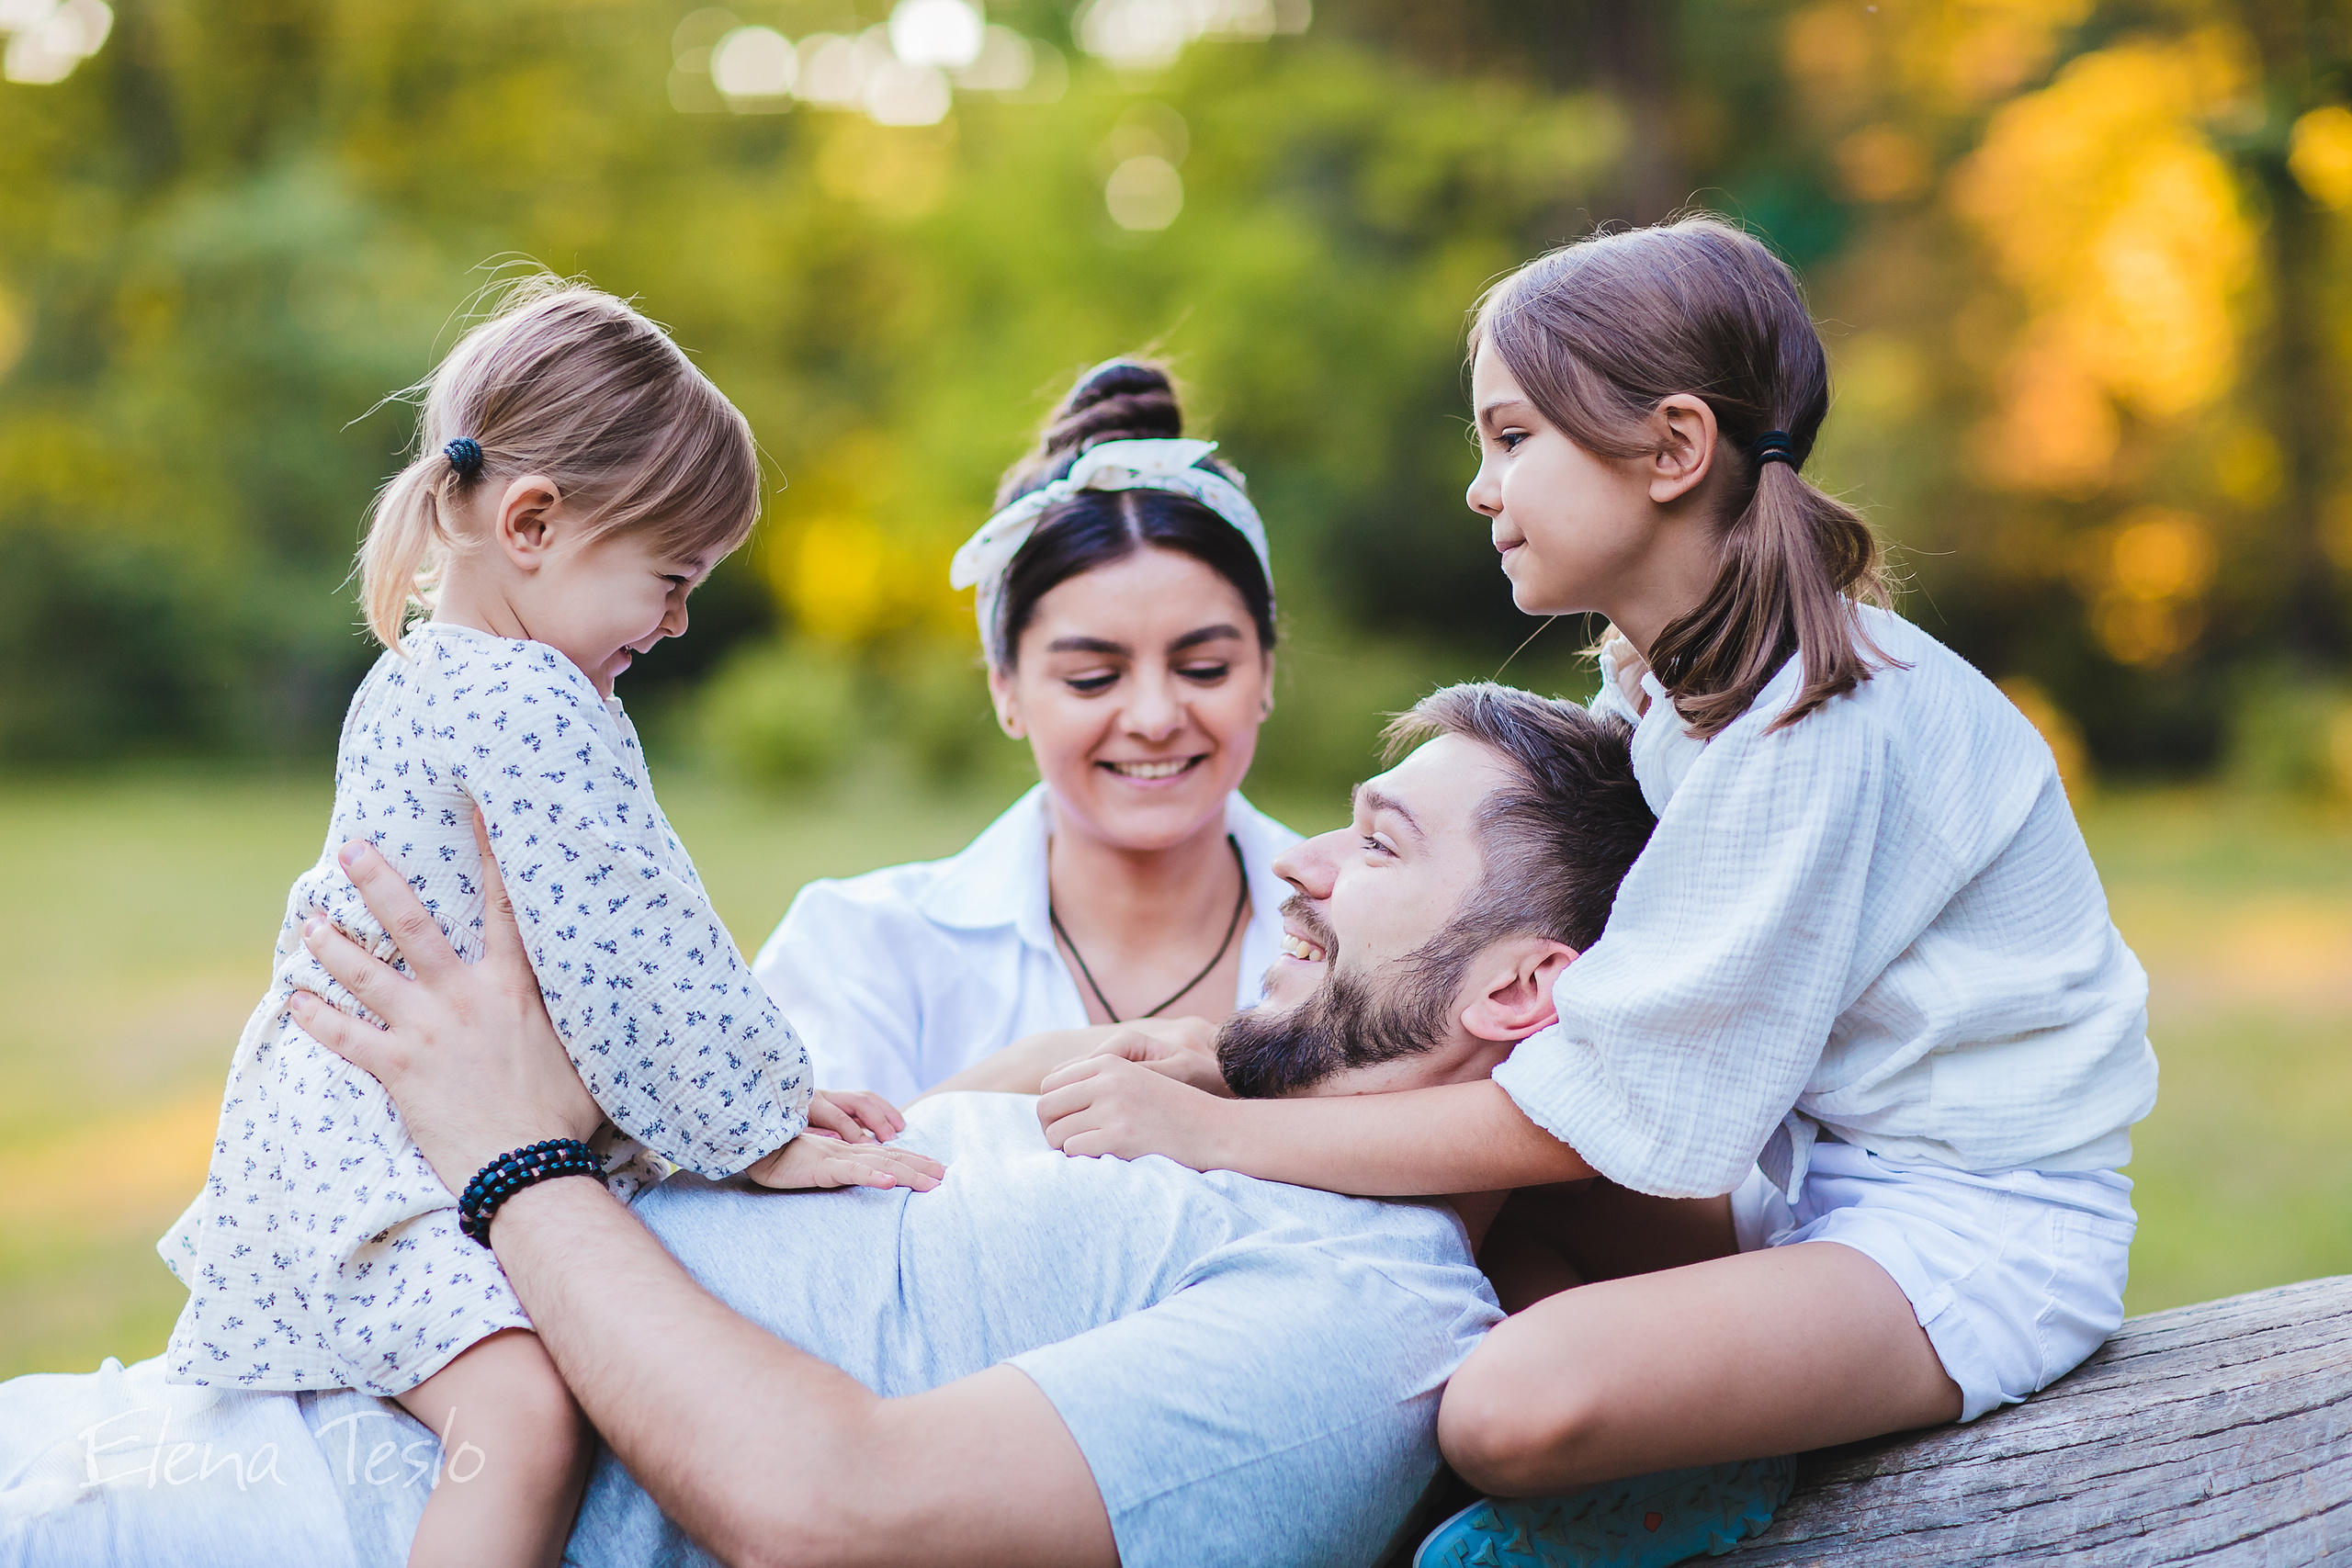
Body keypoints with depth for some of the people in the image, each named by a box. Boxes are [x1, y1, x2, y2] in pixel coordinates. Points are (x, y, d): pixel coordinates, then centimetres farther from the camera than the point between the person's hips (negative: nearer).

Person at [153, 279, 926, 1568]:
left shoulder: (416, 682, 15)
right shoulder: (539, 713, -20)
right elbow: (628, 960, -22)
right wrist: (766, 1133, -13)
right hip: (384, 1160, -11)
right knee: (529, 1412, -30)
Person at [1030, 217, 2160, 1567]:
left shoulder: (1814, 729, -23)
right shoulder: (1673, 677, 7)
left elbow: (1589, 1113, -22)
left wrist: (1214, 1132, -20)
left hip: (1982, 1228, -9)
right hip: (1821, 1177, 9)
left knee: (1518, 1408, -31)